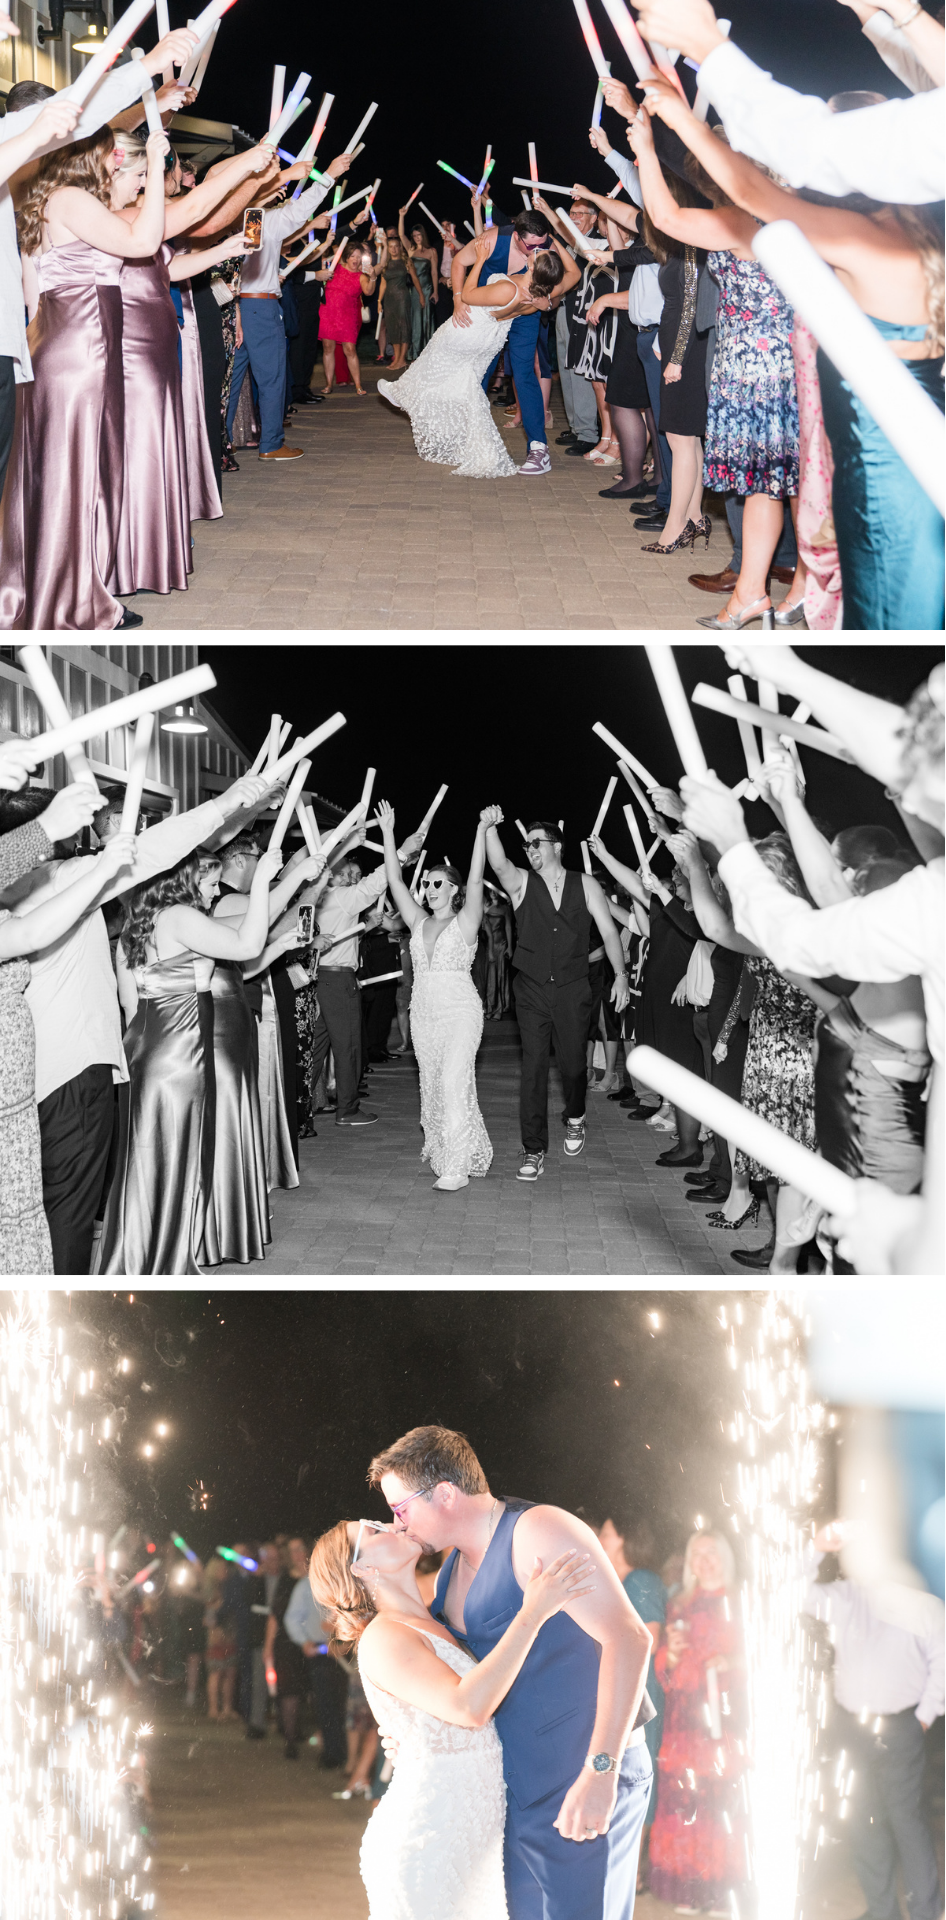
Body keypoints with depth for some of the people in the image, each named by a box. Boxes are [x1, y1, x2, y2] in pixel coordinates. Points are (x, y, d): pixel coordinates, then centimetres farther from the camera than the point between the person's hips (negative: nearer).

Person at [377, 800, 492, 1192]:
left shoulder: (464, 922, -2)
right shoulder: (419, 922, 10)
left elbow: (475, 880, -14)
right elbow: (395, 882, 7)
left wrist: (482, 831, -22)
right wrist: (387, 834, 3)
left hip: (460, 1011, -6)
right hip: (423, 1010, 6)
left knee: (454, 1082, -14)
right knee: (432, 1085, 9)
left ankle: (458, 1166, -15)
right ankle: (441, 1149, 21)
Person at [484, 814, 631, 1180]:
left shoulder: (585, 885, 5)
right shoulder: (521, 883, 3)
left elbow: (608, 931, 3)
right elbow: (498, 864, -18)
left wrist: (620, 974, -5)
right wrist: (489, 829, -36)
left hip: (573, 989, 0)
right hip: (532, 989, 0)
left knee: (573, 1063, 5)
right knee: (533, 1067, -4)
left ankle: (574, 1119, 38)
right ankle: (534, 1150, 1)